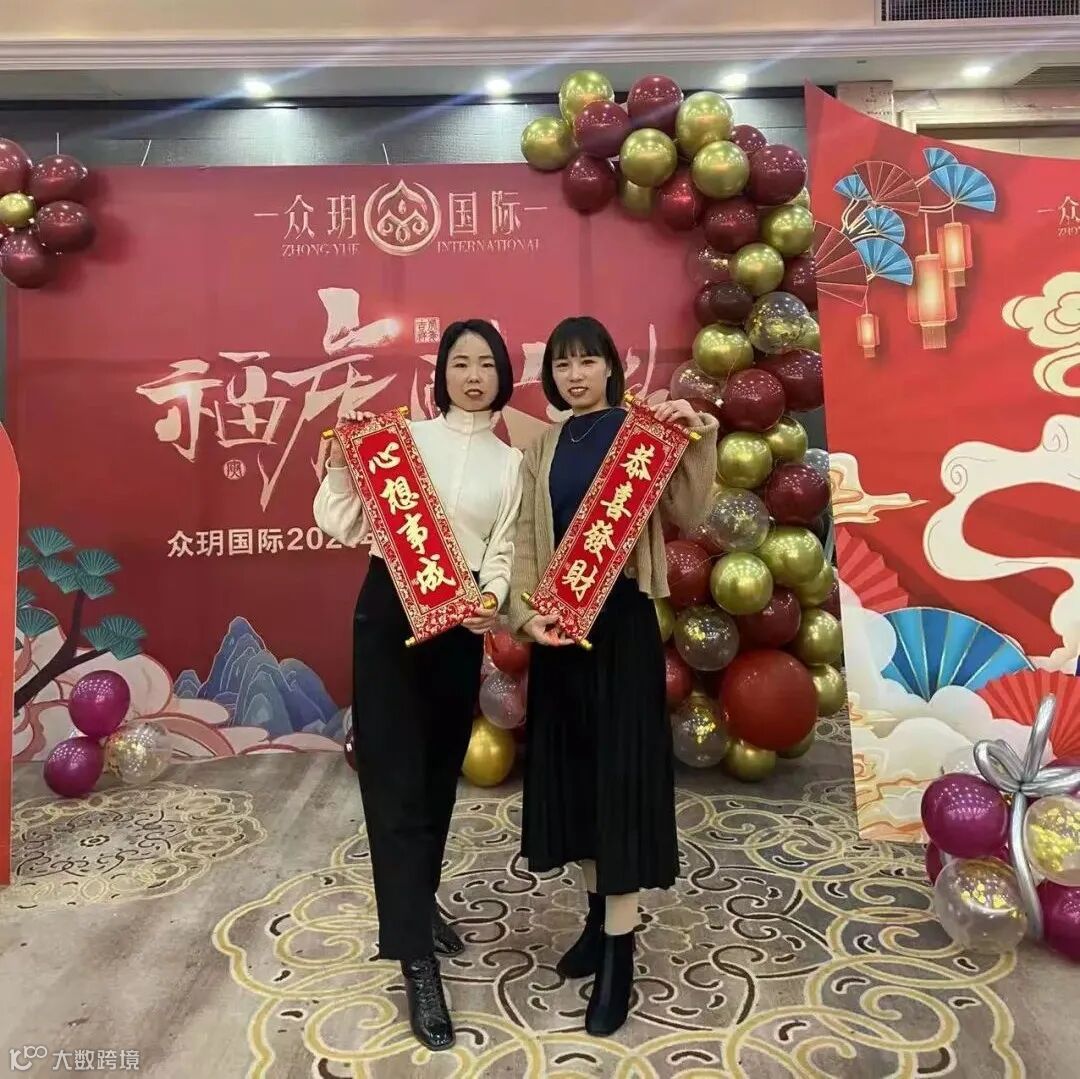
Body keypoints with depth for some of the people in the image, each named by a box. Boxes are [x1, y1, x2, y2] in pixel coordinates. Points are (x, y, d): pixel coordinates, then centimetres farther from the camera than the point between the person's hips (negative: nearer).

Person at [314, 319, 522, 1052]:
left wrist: (492, 599, -18)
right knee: (396, 778, -4)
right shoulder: (404, 436, 1)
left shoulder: (511, 462, 9)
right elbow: (340, 522, 0)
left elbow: (502, 550, 1)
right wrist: (343, 460, -13)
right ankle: (417, 960, 5)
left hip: (461, 622, 3)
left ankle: (420, 904, 38)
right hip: (390, 612, -2)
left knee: (440, 772, 14)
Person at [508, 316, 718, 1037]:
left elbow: (688, 517, -9)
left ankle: (620, 953, 10)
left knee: (619, 767, -2)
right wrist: (524, 612, -10)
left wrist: (697, 439, -19)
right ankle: (600, 916, 31)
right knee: (571, 764, 11)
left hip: (623, 618, -4)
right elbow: (526, 540, 5)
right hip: (557, 621, 5)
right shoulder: (543, 449, 12)